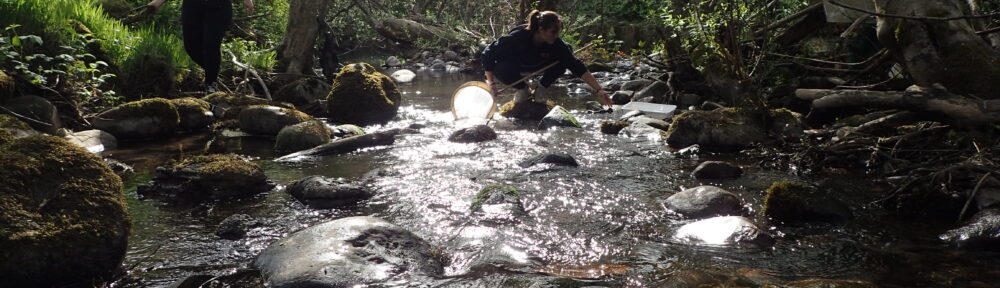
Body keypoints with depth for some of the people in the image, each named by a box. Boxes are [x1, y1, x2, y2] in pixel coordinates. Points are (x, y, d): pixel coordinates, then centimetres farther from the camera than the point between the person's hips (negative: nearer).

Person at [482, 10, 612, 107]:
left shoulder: (556, 44, -29)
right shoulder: (517, 38, -38)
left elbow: (577, 66, -31)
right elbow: (488, 54, -28)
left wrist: (599, 90, -38)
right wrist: (491, 83, -30)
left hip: (536, 66, 3)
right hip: (512, 67, -3)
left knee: (563, 60, -22)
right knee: (500, 69, -39)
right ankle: (522, 89, -6)